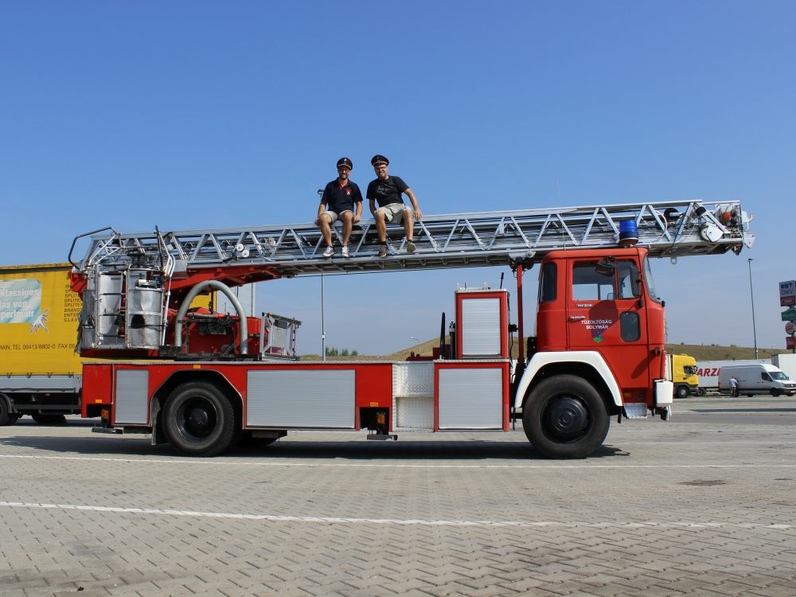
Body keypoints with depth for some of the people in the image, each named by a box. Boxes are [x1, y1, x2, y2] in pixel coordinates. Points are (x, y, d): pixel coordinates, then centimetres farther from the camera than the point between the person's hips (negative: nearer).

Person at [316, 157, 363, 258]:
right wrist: (319, 217, -8)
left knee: (348, 216, -40)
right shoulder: (330, 185, 11)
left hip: (347, 211, -1)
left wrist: (358, 215, -13)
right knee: (323, 218, -36)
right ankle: (329, 246, -27)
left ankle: (345, 246, -30)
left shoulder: (353, 186, 11)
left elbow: (359, 203, 8)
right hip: (332, 211, 1)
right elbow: (323, 203, 9)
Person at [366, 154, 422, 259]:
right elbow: (371, 204, 17)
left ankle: (410, 242, -49)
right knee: (379, 213, -37)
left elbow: (410, 193, 5)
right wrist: (376, 215, -4)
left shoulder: (395, 180, 13)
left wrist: (416, 209, -10)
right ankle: (383, 245, -36)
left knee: (408, 211, -36)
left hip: (399, 206, 0)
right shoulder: (373, 185, 18)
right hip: (385, 209, 0)